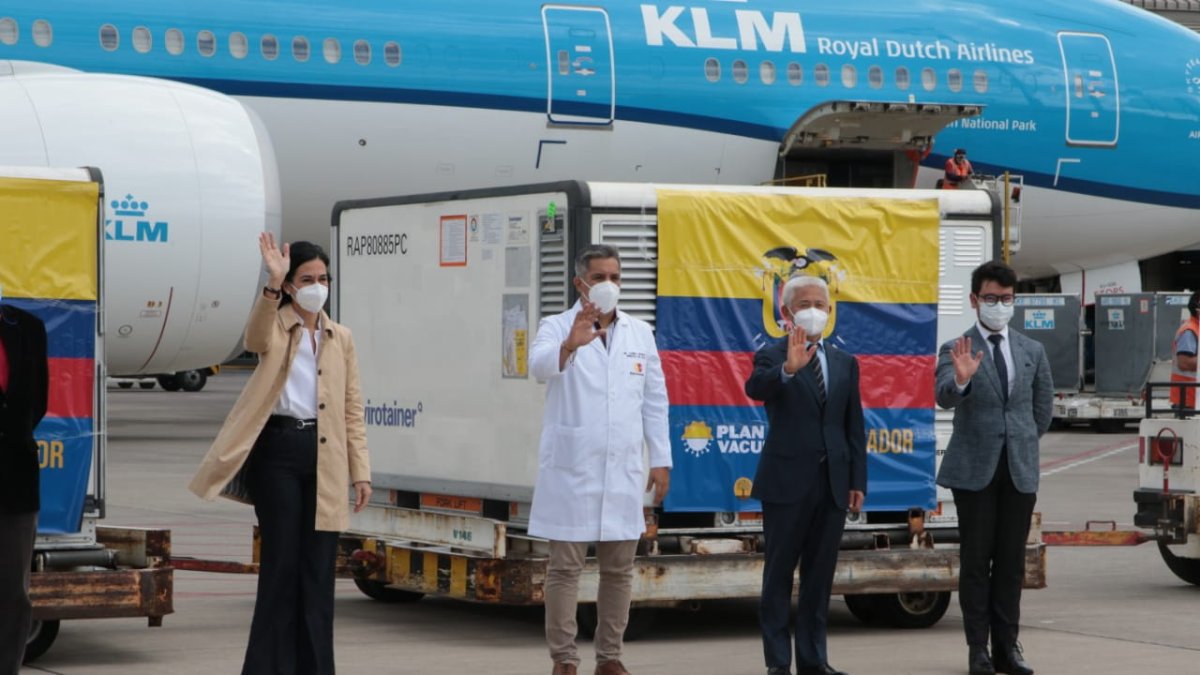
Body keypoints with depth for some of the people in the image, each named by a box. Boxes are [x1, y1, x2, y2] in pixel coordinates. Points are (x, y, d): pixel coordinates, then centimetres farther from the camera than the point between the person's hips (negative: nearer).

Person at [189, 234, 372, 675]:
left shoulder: (340, 339, 14)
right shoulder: (275, 329, 2)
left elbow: (352, 409, 13)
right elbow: (256, 340, -24)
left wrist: (361, 471, 7)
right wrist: (272, 285, -39)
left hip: (324, 457, 4)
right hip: (279, 452, -4)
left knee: (318, 569, 4)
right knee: (281, 564, -2)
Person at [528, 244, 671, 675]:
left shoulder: (640, 333, 12)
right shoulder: (557, 328, -1)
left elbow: (655, 401, 13)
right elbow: (540, 365, -23)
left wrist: (661, 460, 7)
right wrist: (570, 343, -44)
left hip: (623, 471, 4)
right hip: (571, 469, -4)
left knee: (619, 569, 8)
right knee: (565, 567, -2)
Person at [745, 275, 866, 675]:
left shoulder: (845, 364, 13)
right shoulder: (772, 357, -2)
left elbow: (854, 427, 12)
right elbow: (755, 388, -25)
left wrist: (858, 481, 6)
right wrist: (788, 368, -44)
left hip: (832, 483, 4)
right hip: (787, 482, -4)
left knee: (820, 575, 8)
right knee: (779, 574, 0)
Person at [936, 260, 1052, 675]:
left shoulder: (1032, 352, 11)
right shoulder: (956, 350, -2)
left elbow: (1043, 407, 21)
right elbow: (944, 397, -20)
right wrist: (961, 379, -39)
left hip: (1020, 469, 3)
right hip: (975, 469, -3)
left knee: (1012, 561, 5)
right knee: (976, 560, 0)